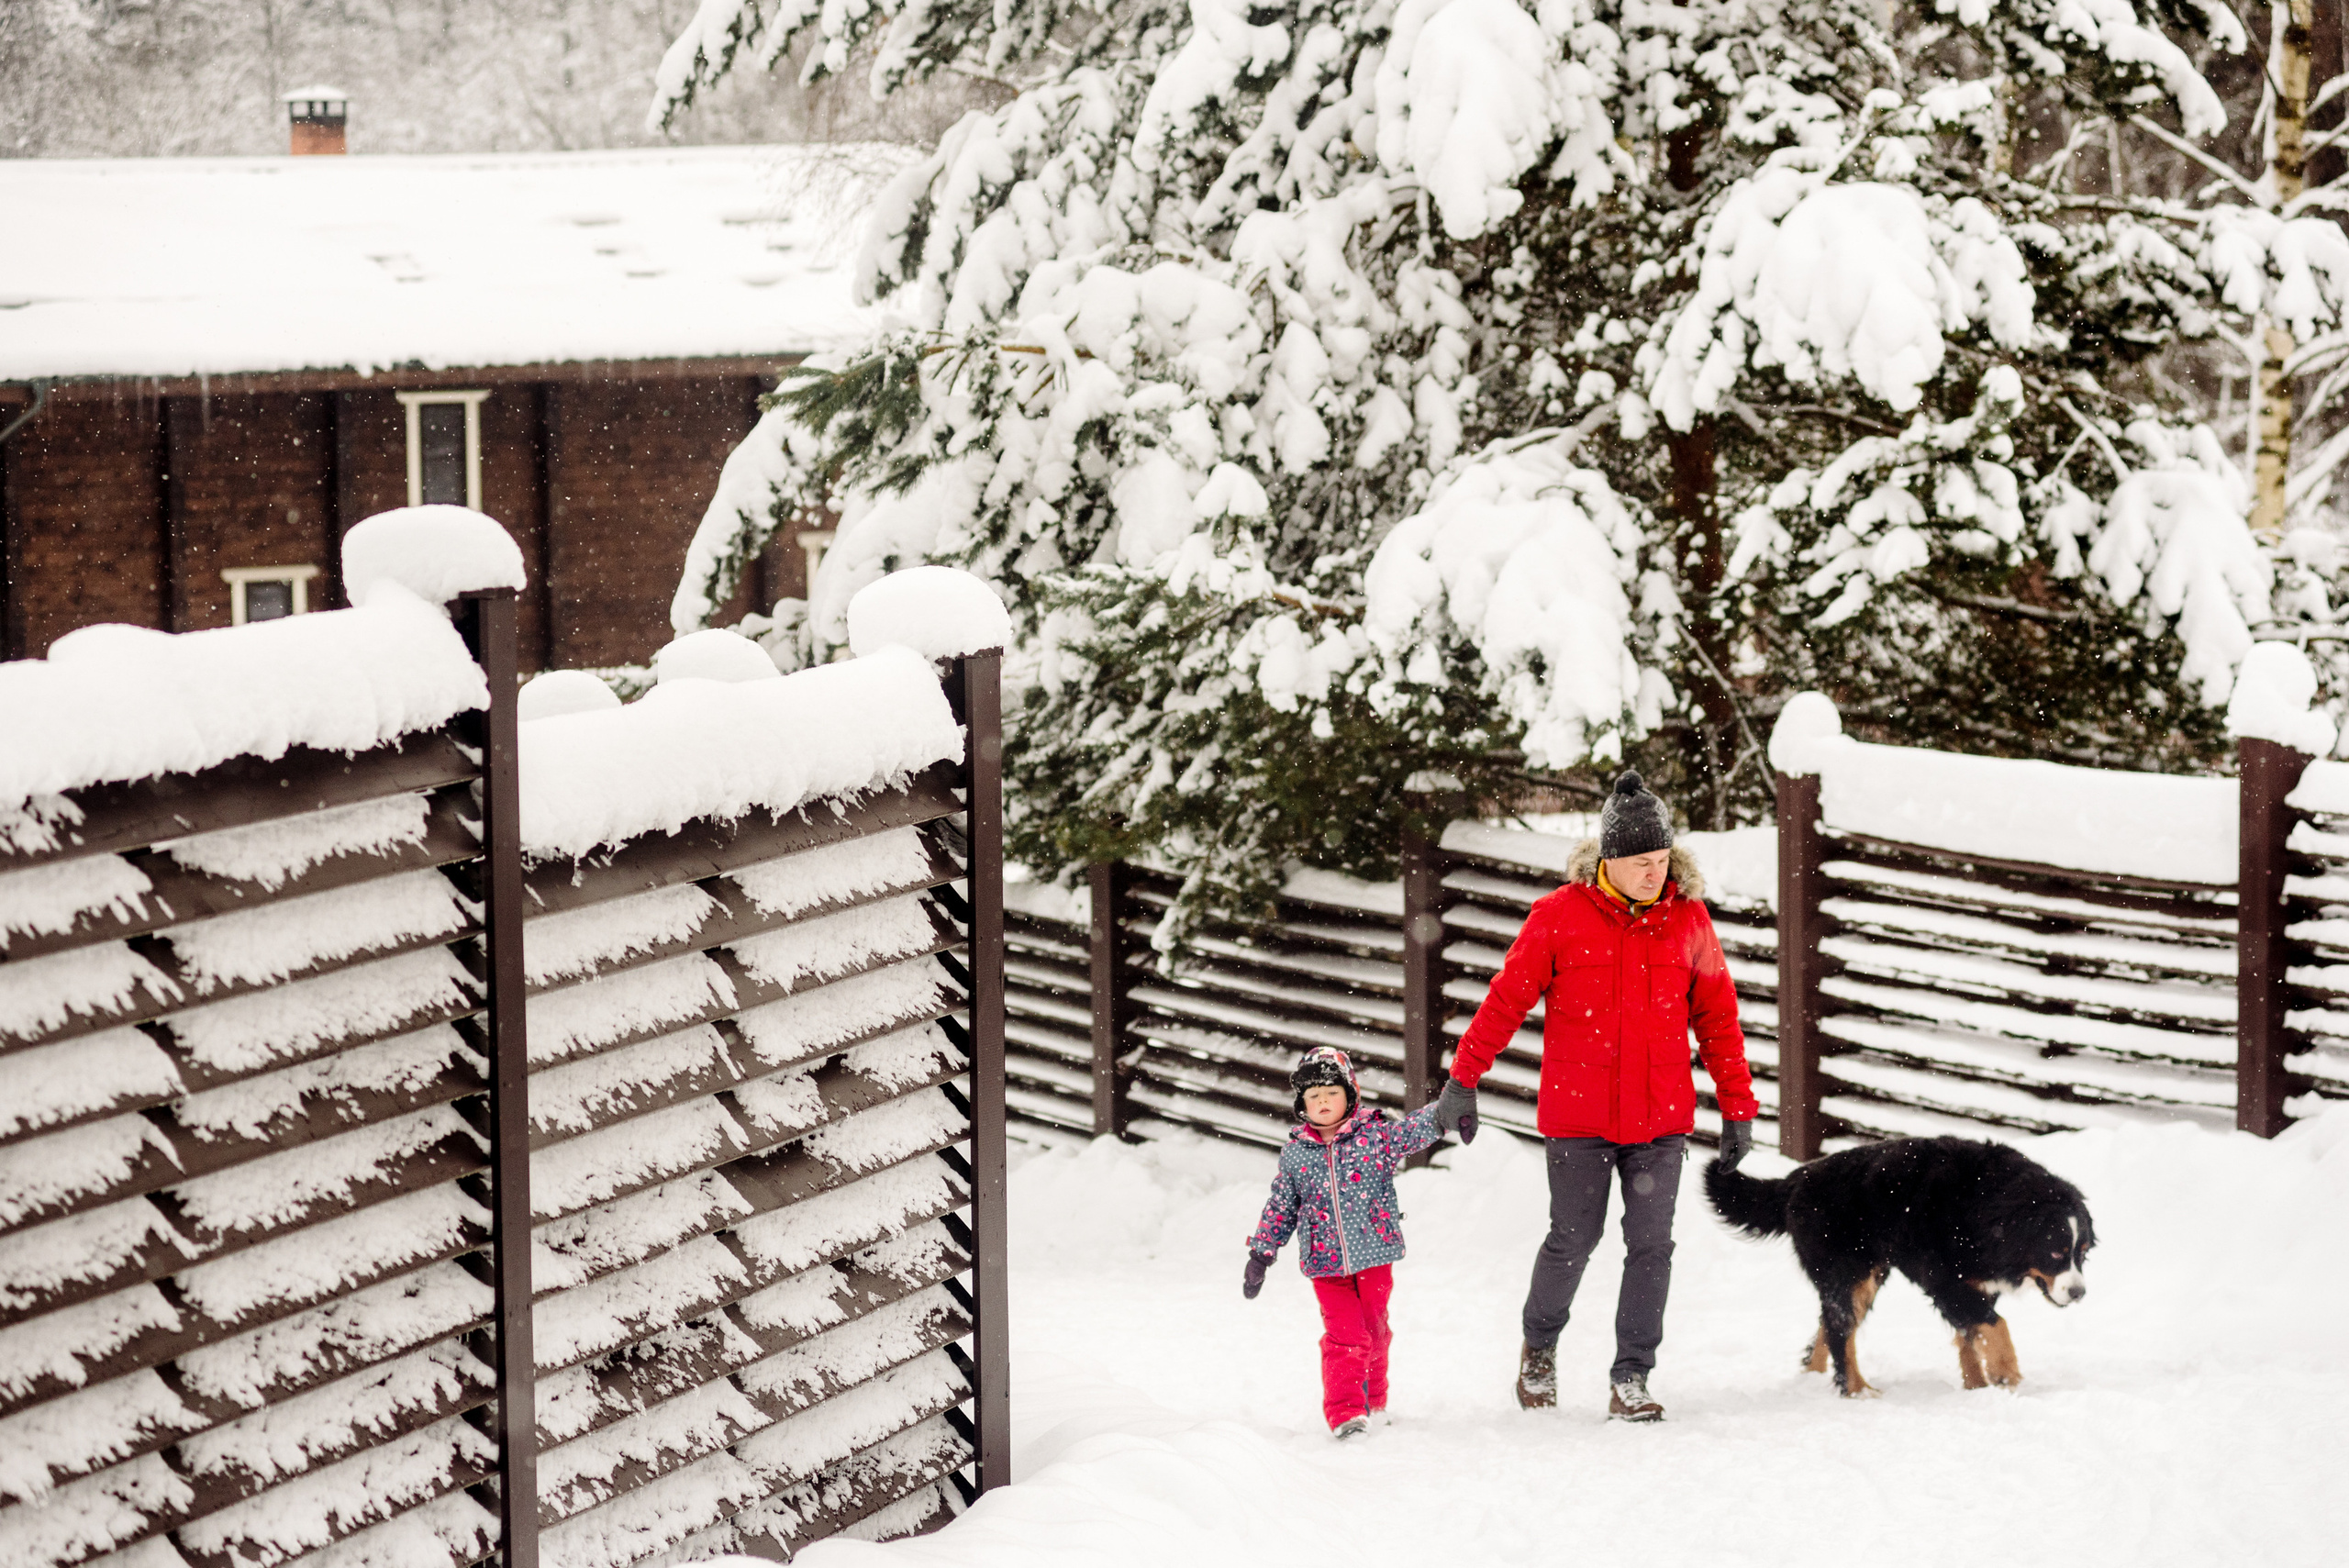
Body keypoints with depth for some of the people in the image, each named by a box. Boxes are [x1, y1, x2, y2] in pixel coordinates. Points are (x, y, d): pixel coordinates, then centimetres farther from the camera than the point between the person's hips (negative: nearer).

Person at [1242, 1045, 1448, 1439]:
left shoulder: (1375, 1135, -2)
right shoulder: (1294, 1153, 1)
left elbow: (1416, 1129, -12)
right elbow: (1280, 1207, 9)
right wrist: (1261, 1253, 8)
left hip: (1374, 1254, 1)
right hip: (1326, 1261, -1)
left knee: (1374, 1332, 13)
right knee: (1344, 1336, -10)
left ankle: (1373, 1403, 31)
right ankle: (1345, 1411, -8)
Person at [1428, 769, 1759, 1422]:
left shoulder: (1688, 920, 2)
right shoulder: (1560, 916, -6)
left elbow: (1717, 1018, 9)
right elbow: (1506, 999, -1)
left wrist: (1738, 1107, 9)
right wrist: (1463, 1079, -3)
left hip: (1660, 1117, 2)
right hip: (1578, 1116, -2)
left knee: (1651, 1245, -2)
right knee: (1573, 1240, 3)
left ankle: (1630, 1380, 6)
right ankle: (1540, 1343, 30)